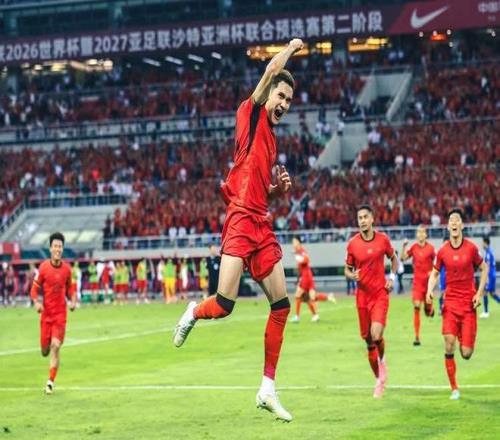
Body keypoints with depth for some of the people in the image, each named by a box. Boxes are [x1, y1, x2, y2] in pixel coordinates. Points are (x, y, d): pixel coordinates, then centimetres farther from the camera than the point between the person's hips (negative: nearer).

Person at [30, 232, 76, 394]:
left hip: (60, 313, 0)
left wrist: (73, 300, -4)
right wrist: (36, 302, -18)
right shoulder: (43, 267, -5)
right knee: (45, 349, 4)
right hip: (46, 313, 0)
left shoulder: (67, 268, 1)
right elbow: (34, 289, 0)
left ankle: (51, 381, -6)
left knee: (56, 346, -14)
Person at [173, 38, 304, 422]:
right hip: (241, 220, -8)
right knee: (223, 306, -15)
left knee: (281, 304, 3)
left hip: (263, 225, 8)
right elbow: (272, 69, -8)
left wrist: (280, 188, 9)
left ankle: (268, 389, 9)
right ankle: (193, 313, 22)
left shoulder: (272, 139, 22)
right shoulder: (251, 114, 2)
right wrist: (292, 48, 9)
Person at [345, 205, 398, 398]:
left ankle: (382, 360, 13)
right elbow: (347, 269, 9)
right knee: (368, 341, 4)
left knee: (376, 335, -20)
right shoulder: (352, 244, -1)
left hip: (380, 294, -1)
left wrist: (392, 277, 2)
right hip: (362, 295, 2)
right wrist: (352, 275, -14)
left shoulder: (383, 239, -1)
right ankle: (379, 379, 20)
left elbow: (393, 258, 17)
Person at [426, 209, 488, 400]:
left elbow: (483, 269, 8)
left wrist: (479, 293, -1)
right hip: (450, 302, 1)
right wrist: (430, 290, -6)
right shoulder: (442, 251, -1)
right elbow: (434, 273, 13)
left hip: (469, 303, -1)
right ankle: (454, 388, -2)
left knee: (466, 353, -4)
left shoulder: (471, 248, -5)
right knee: (449, 344, -15)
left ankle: (464, 338, 36)